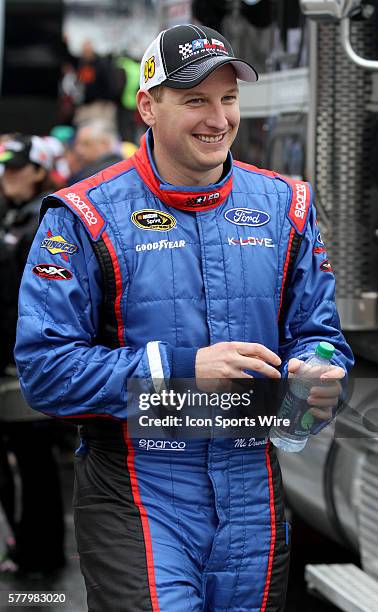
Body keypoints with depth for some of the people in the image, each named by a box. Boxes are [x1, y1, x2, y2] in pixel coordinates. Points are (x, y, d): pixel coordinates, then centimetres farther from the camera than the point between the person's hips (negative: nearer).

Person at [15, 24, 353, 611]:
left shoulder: (283, 207, 7)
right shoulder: (87, 217, -7)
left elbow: (317, 333, 11)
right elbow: (44, 367, -13)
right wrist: (181, 368, -21)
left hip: (253, 492, 4)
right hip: (138, 493, -4)